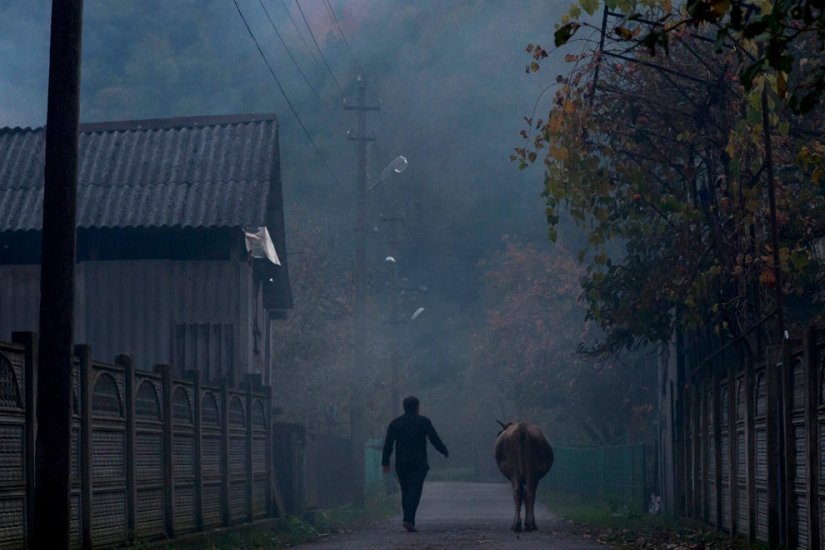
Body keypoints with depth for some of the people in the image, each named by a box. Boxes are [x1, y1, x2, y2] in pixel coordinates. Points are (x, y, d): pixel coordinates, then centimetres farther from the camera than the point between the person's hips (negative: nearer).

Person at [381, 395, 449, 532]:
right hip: (418, 463, -3)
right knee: (415, 491, -8)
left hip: (401, 464, 3)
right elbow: (434, 439, 0)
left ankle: (409, 520, 11)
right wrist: (445, 452, 14)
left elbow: (388, 443, 5)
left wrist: (385, 462, 7)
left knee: (405, 492, 12)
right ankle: (408, 519, -22)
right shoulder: (423, 421, -1)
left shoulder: (395, 423, 8)